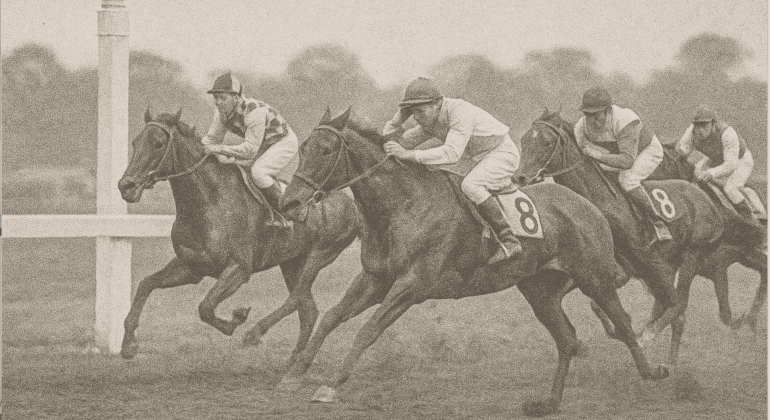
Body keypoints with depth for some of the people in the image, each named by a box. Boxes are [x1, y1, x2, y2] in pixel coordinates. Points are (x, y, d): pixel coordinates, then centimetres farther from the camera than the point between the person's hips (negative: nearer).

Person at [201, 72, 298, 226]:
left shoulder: (254, 111, -37)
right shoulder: (222, 111, -12)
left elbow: (250, 149, -37)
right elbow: (212, 138, -2)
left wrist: (219, 149, -39)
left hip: (284, 141, -9)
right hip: (263, 145, 9)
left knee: (258, 172, -29)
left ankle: (280, 215, -13)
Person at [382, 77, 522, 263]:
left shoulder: (460, 112, -33)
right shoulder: (429, 119, -7)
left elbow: (452, 152, -45)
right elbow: (407, 141, 6)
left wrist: (409, 155, -49)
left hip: (502, 153, -9)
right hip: (474, 158, 9)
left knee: (470, 185, -34)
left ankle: (509, 242, -31)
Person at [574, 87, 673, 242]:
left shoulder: (625, 120, -39)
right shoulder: (582, 126, -20)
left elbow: (627, 160, -45)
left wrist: (598, 156, -50)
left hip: (649, 150, -7)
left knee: (627, 179, -34)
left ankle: (658, 222, -24)